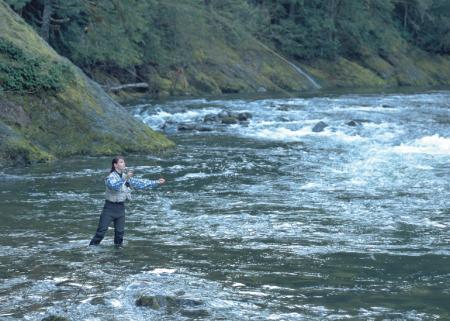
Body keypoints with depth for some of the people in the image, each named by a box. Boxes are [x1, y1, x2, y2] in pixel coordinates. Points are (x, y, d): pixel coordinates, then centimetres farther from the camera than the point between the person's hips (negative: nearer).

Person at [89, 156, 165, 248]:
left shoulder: (126, 177, 8)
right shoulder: (110, 177, -12)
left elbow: (140, 182, 11)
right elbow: (114, 186, -33)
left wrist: (156, 182, 10)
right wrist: (125, 178, -44)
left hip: (120, 207, 6)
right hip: (110, 207, -6)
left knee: (120, 231, 5)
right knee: (102, 230, -7)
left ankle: (118, 246, 19)